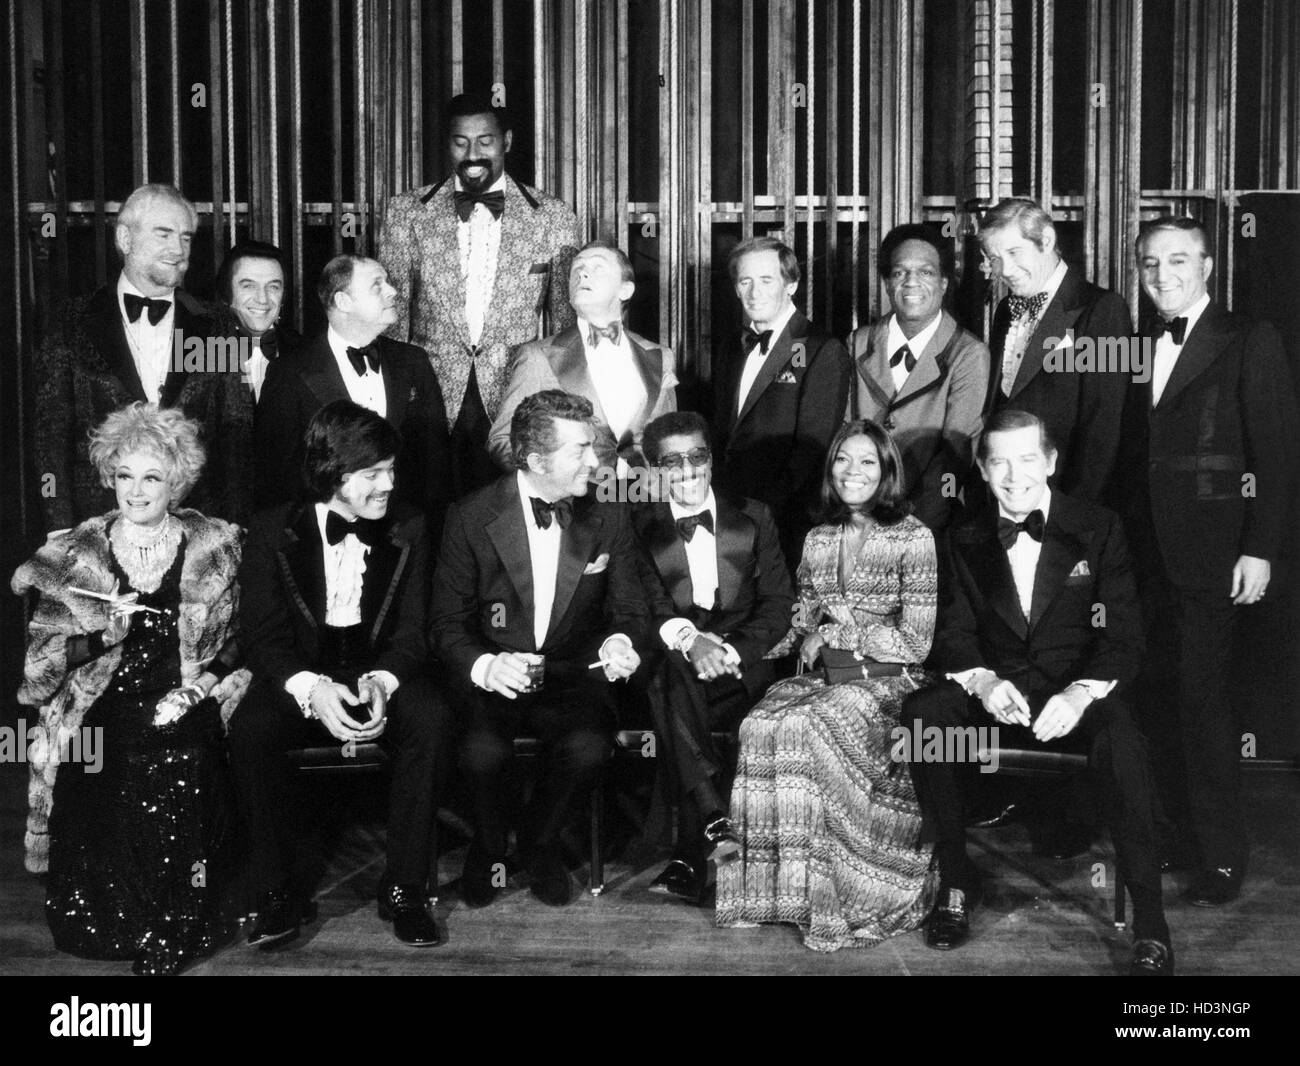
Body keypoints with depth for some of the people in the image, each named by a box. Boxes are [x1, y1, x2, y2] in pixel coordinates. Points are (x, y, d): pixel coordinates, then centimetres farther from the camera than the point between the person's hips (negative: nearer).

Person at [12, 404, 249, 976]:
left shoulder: (214, 548, 6)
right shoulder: (76, 554, 7)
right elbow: (42, 654, 6)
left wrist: (203, 681, -6)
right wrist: (105, 637, -10)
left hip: (186, 711, -1)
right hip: (98, 715, 1)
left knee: (175, 777, -26)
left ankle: (167, 938, -8)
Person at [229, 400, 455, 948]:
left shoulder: (407, 530, 3)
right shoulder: (273, 531, -1)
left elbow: (411, 630, 1)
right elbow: (262, 633, -6)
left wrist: (382, 682, -21)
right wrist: (310, 689, -26)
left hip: (382, 673, 1)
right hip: (298, 678, 0)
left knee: (432, 721, -30)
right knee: (249, 730, -31)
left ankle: (404, 888, -17)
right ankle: (276, 892, -14)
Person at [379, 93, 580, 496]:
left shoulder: (552, 217, 4)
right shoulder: (406, 213, 5)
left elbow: (566, 321, 8)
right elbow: (392, 314, 9)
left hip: (517, 405, 0)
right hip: (429, 404, 1)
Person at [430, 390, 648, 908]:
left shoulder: (608, 518, 3)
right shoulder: (471, 517, -4)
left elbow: (630, 608, 10)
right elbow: (446, 622, -3)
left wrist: (620, 641, -15)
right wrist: (484, 666, -24)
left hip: (573, 676, 2)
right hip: (492, 677, -1)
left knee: (588, 748, -30)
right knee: (483, 752, -32)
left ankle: (540, 842, 5)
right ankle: (488, 846, 5)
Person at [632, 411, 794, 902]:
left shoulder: (753, 518, 14)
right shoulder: (640, 527, 12)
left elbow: (779, 604, 6)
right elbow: (646, 605, -2)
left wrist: (730, 650, -12)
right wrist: (688, 640, -25)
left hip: (741, 668, 0)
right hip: (672, 666, 0)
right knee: (670, 669, -36)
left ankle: (691, 856, -29)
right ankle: (716, 818, -41)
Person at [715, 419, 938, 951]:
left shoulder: (913, 537, -2)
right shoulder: (818, 539, 15)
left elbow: (916, 643, -5)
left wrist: (848, 629, -7)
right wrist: (810, 644, 0)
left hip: (886, 682, -5)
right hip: (823, 677, 5)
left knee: (808, 730, -32)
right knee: (759, 726, -26)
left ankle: (829, 898, -20)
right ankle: (773, 887, -19)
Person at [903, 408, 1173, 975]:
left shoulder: (1099, 529, 1)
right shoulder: (967, 540, 9)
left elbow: (1121, 636, -5)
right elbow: (954, 633, 4)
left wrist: (1081, 693, -24)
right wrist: (981, 679, -19)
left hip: (1076, 691, -2)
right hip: (995, 690, 3)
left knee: (1119, 737, -36)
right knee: (921, 713, -27)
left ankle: (1150, 923, -26)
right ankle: (956, 881, -12)